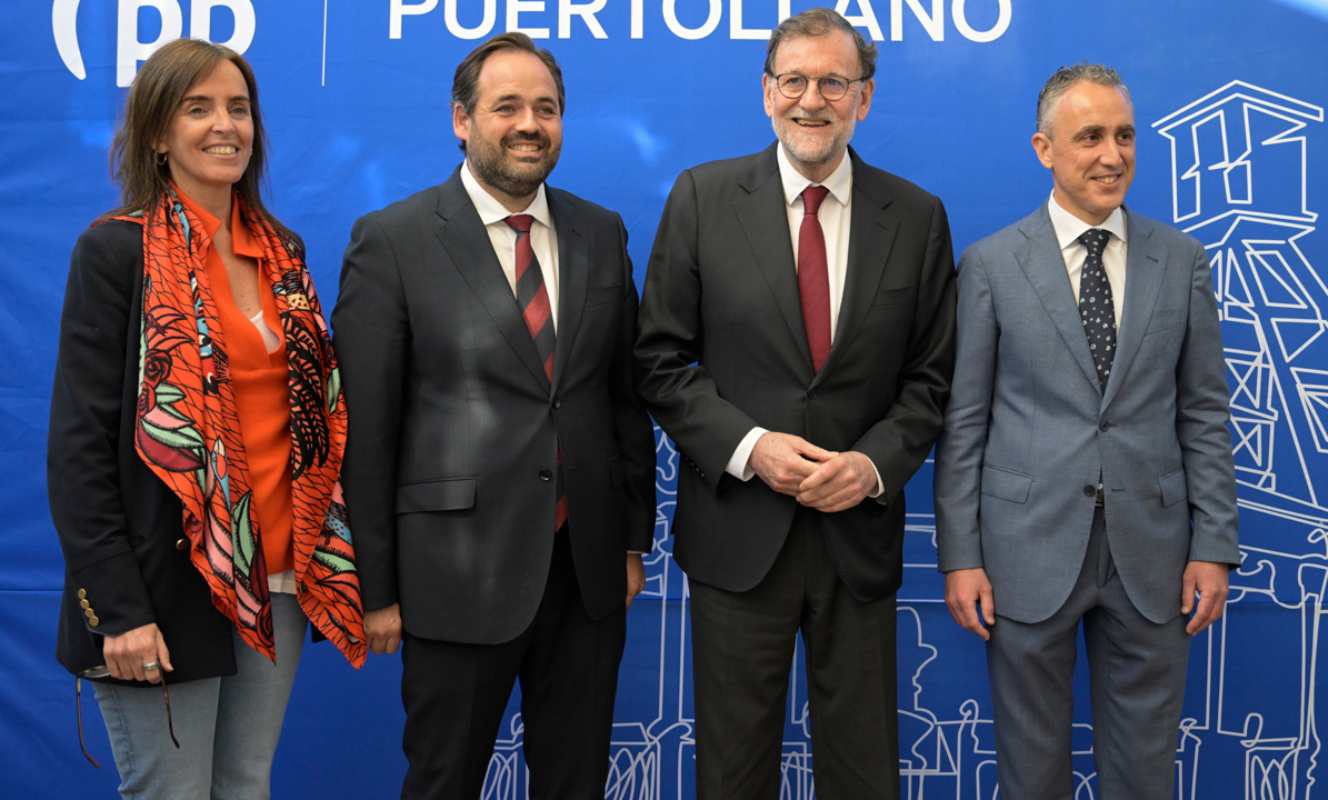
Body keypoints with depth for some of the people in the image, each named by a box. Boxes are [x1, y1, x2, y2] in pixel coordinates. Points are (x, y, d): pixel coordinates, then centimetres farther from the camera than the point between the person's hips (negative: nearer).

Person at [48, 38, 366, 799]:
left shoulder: (283, 251, 10)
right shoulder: (116, 251, -8)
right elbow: (79, 445, -11)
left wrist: (325, 561, 6)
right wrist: (118, 607, -17)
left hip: (276, 578, 6)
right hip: (169, 586, -5)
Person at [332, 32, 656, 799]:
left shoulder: (602, 234, 7)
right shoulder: (393, 240, -6)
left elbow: (627, 395, 11)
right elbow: (364, 427, -7)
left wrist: (634, 539, 8)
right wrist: (376, 587, -7)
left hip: (588, 569, 4)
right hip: (459, 572, -4)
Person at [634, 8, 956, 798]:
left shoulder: (917, 216, 2)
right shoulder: (703, 197, -2)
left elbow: (932, 376, 5)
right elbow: (663, 361, -2)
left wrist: (876, 462, -12)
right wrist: (748, 447, -15)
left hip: (859, 532, 1)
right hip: (738, 531, -1)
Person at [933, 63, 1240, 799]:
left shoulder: (1181, 259, 5)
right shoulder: (989, 264, -2)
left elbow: (1202, 412, 6)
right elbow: (963, 421, -2)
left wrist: (1214, 545, 1)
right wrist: (960, 555, -5)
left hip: (1150, 550, 2)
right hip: (1030, 546, -2)